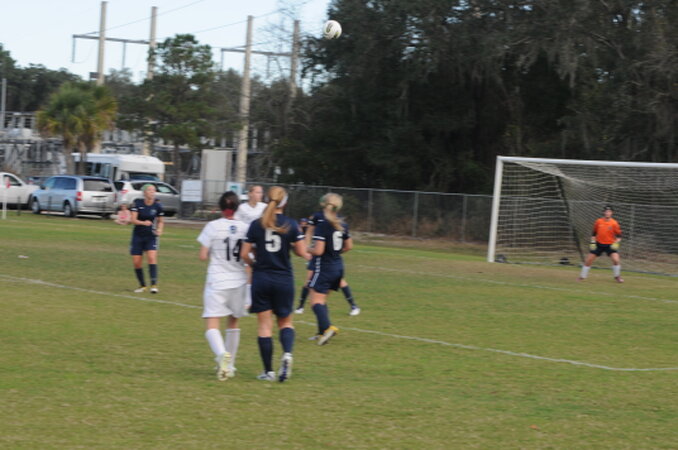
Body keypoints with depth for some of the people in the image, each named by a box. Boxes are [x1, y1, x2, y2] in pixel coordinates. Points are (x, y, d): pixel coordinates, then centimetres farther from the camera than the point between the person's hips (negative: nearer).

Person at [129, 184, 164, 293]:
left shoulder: (157, 206, -3)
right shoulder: (137, 203, -7)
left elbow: (160, 221, 11)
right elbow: (133, 220, -13)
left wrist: (159, 230, -9)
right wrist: (143, 223, -31)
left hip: (151, 236, 0)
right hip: (138, 236, 0)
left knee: (152, 257, -22)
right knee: (136, 262, 1)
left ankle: (154, 284, -23)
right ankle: (142, 285, 22)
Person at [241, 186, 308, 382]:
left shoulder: (256, 225, -3)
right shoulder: (291, 224, -6)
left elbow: (245, 254, -2)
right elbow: (302, 252, -5)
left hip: (261, 278, 0)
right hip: (284, 278, 0)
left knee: (265, 325, 6)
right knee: (285, 322, 15)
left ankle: (268, 371, 5)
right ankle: (287, 353, -14)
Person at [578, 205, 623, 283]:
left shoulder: (614, 223, -8)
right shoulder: (598, 222, -2)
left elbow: (619, 236, -2)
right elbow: (594, 233, 9)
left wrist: (616, 243, -17)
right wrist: (592, 242, 0)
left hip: (610, 245, -2)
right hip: (599, 244, 2)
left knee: (616, 260, -19)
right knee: (588, 260, -2)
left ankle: (617, 277, 4)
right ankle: (582, 276, 16)